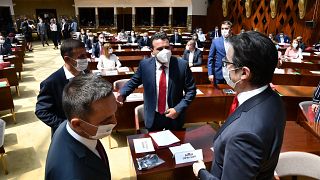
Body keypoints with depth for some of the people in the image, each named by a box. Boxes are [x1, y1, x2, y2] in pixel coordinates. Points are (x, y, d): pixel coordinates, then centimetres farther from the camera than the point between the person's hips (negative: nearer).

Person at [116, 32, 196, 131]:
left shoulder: (182, 65, -14)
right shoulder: (144, 64, -9)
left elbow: (191, 90, -7)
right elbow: (134, 81, 7)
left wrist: (178, 109, -16)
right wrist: (122, 94, -9)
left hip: (174, 117, -1)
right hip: (153, 117, 1)